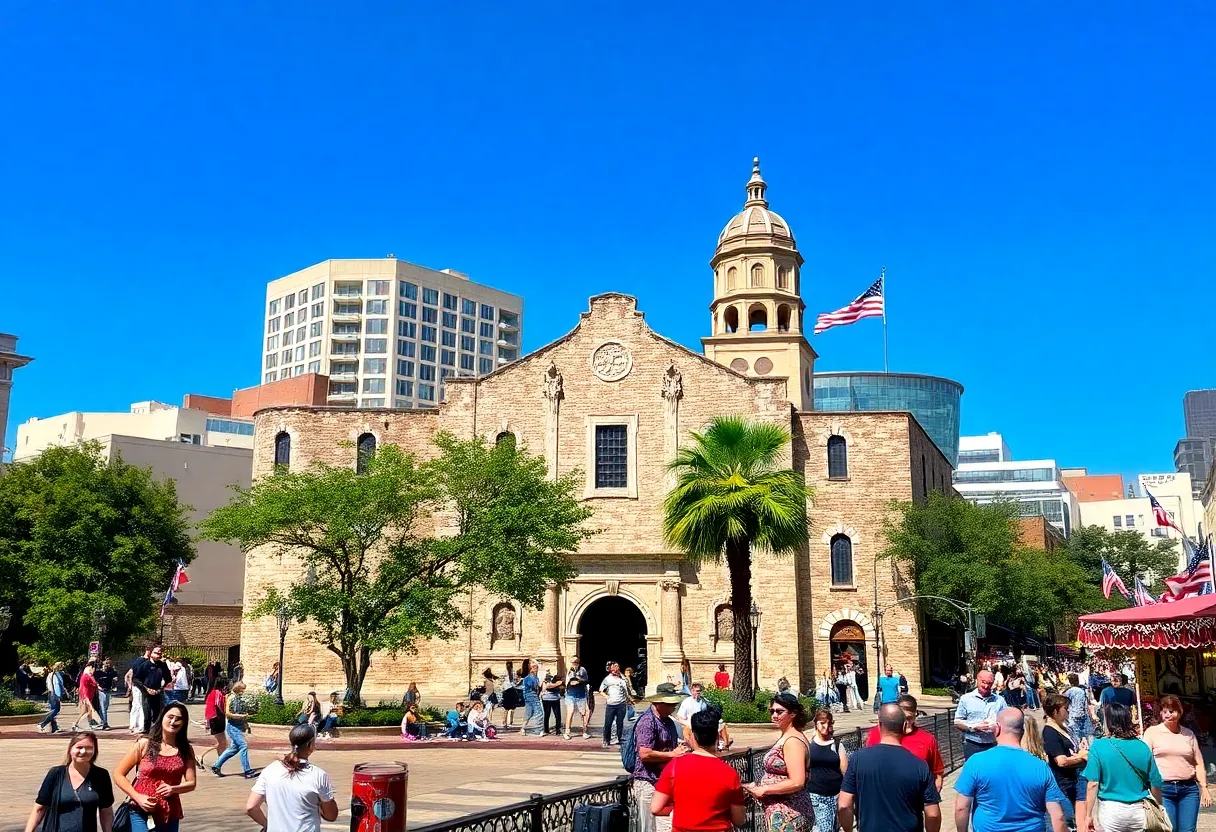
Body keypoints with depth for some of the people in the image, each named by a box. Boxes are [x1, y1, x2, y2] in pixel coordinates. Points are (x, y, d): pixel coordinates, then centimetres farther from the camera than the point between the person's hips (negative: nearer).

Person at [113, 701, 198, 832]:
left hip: (169, 815, 3)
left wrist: (173, 789, -16)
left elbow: (191, 783, 4)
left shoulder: (186, 750, 5)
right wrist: (138, 797, -13)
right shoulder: (144, 744, -4)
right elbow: (118, 775, -2)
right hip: (141, 811, -3)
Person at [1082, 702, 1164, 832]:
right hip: (1139, 810, 3)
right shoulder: (1143, 747, -3)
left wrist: (1088, 815, -5)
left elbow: (1093, 784, -12)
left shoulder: (1098, 746, -11)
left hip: (1110, 810, -3)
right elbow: (1155, 783, 3)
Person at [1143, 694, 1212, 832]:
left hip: (1189, 789, 3)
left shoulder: (1188, 733, 12)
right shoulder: (1152, 732, 2)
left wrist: (1204, 788, 8)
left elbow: (1198, 763, 16)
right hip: (1162, 789, -3)